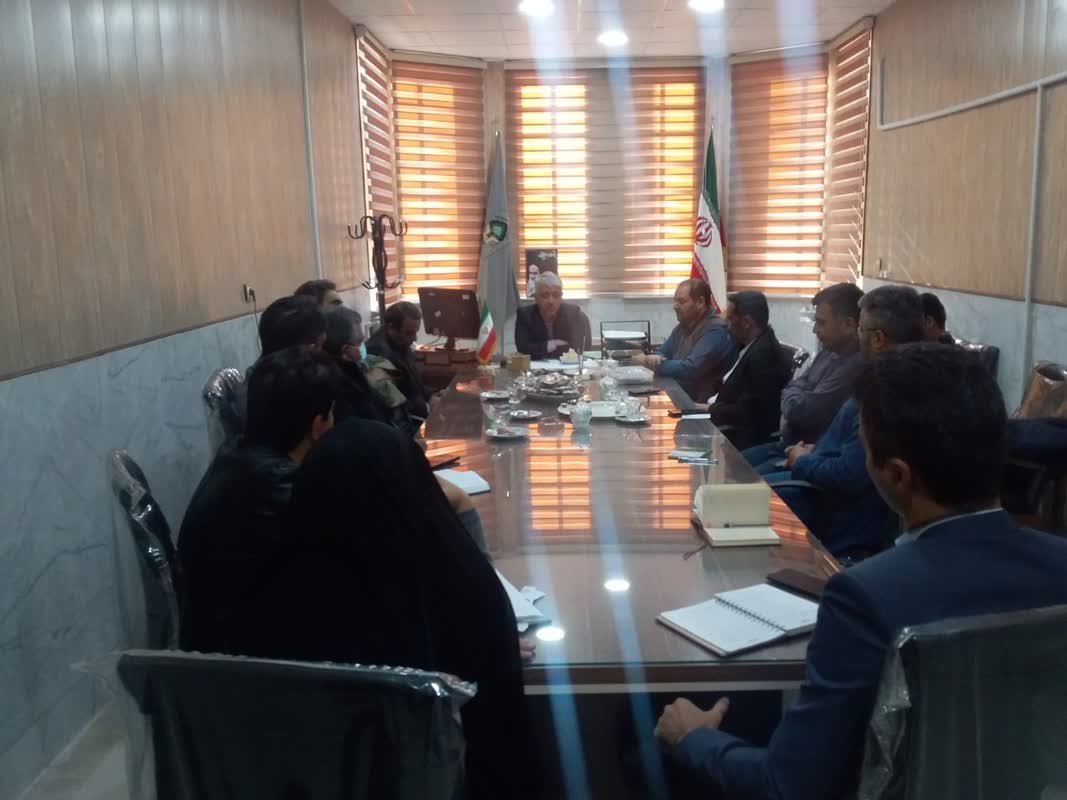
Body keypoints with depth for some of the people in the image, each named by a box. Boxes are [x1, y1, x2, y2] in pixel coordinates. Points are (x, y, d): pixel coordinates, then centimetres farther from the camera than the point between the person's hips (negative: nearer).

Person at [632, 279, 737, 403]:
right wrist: (654, 358, -12)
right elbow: (662, 353, 13)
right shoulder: (684, 325, 11)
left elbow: (690, 369, -25)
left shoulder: (716, 331, -17)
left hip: (702, 404, -8)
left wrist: (650, 363, -16)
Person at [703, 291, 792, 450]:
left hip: (746, 439, -8)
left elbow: (747, 411, -22)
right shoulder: (753, 346, 9)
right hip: (733, 429, 8)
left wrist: (708, 410, -12)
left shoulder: (763, 354, -20)